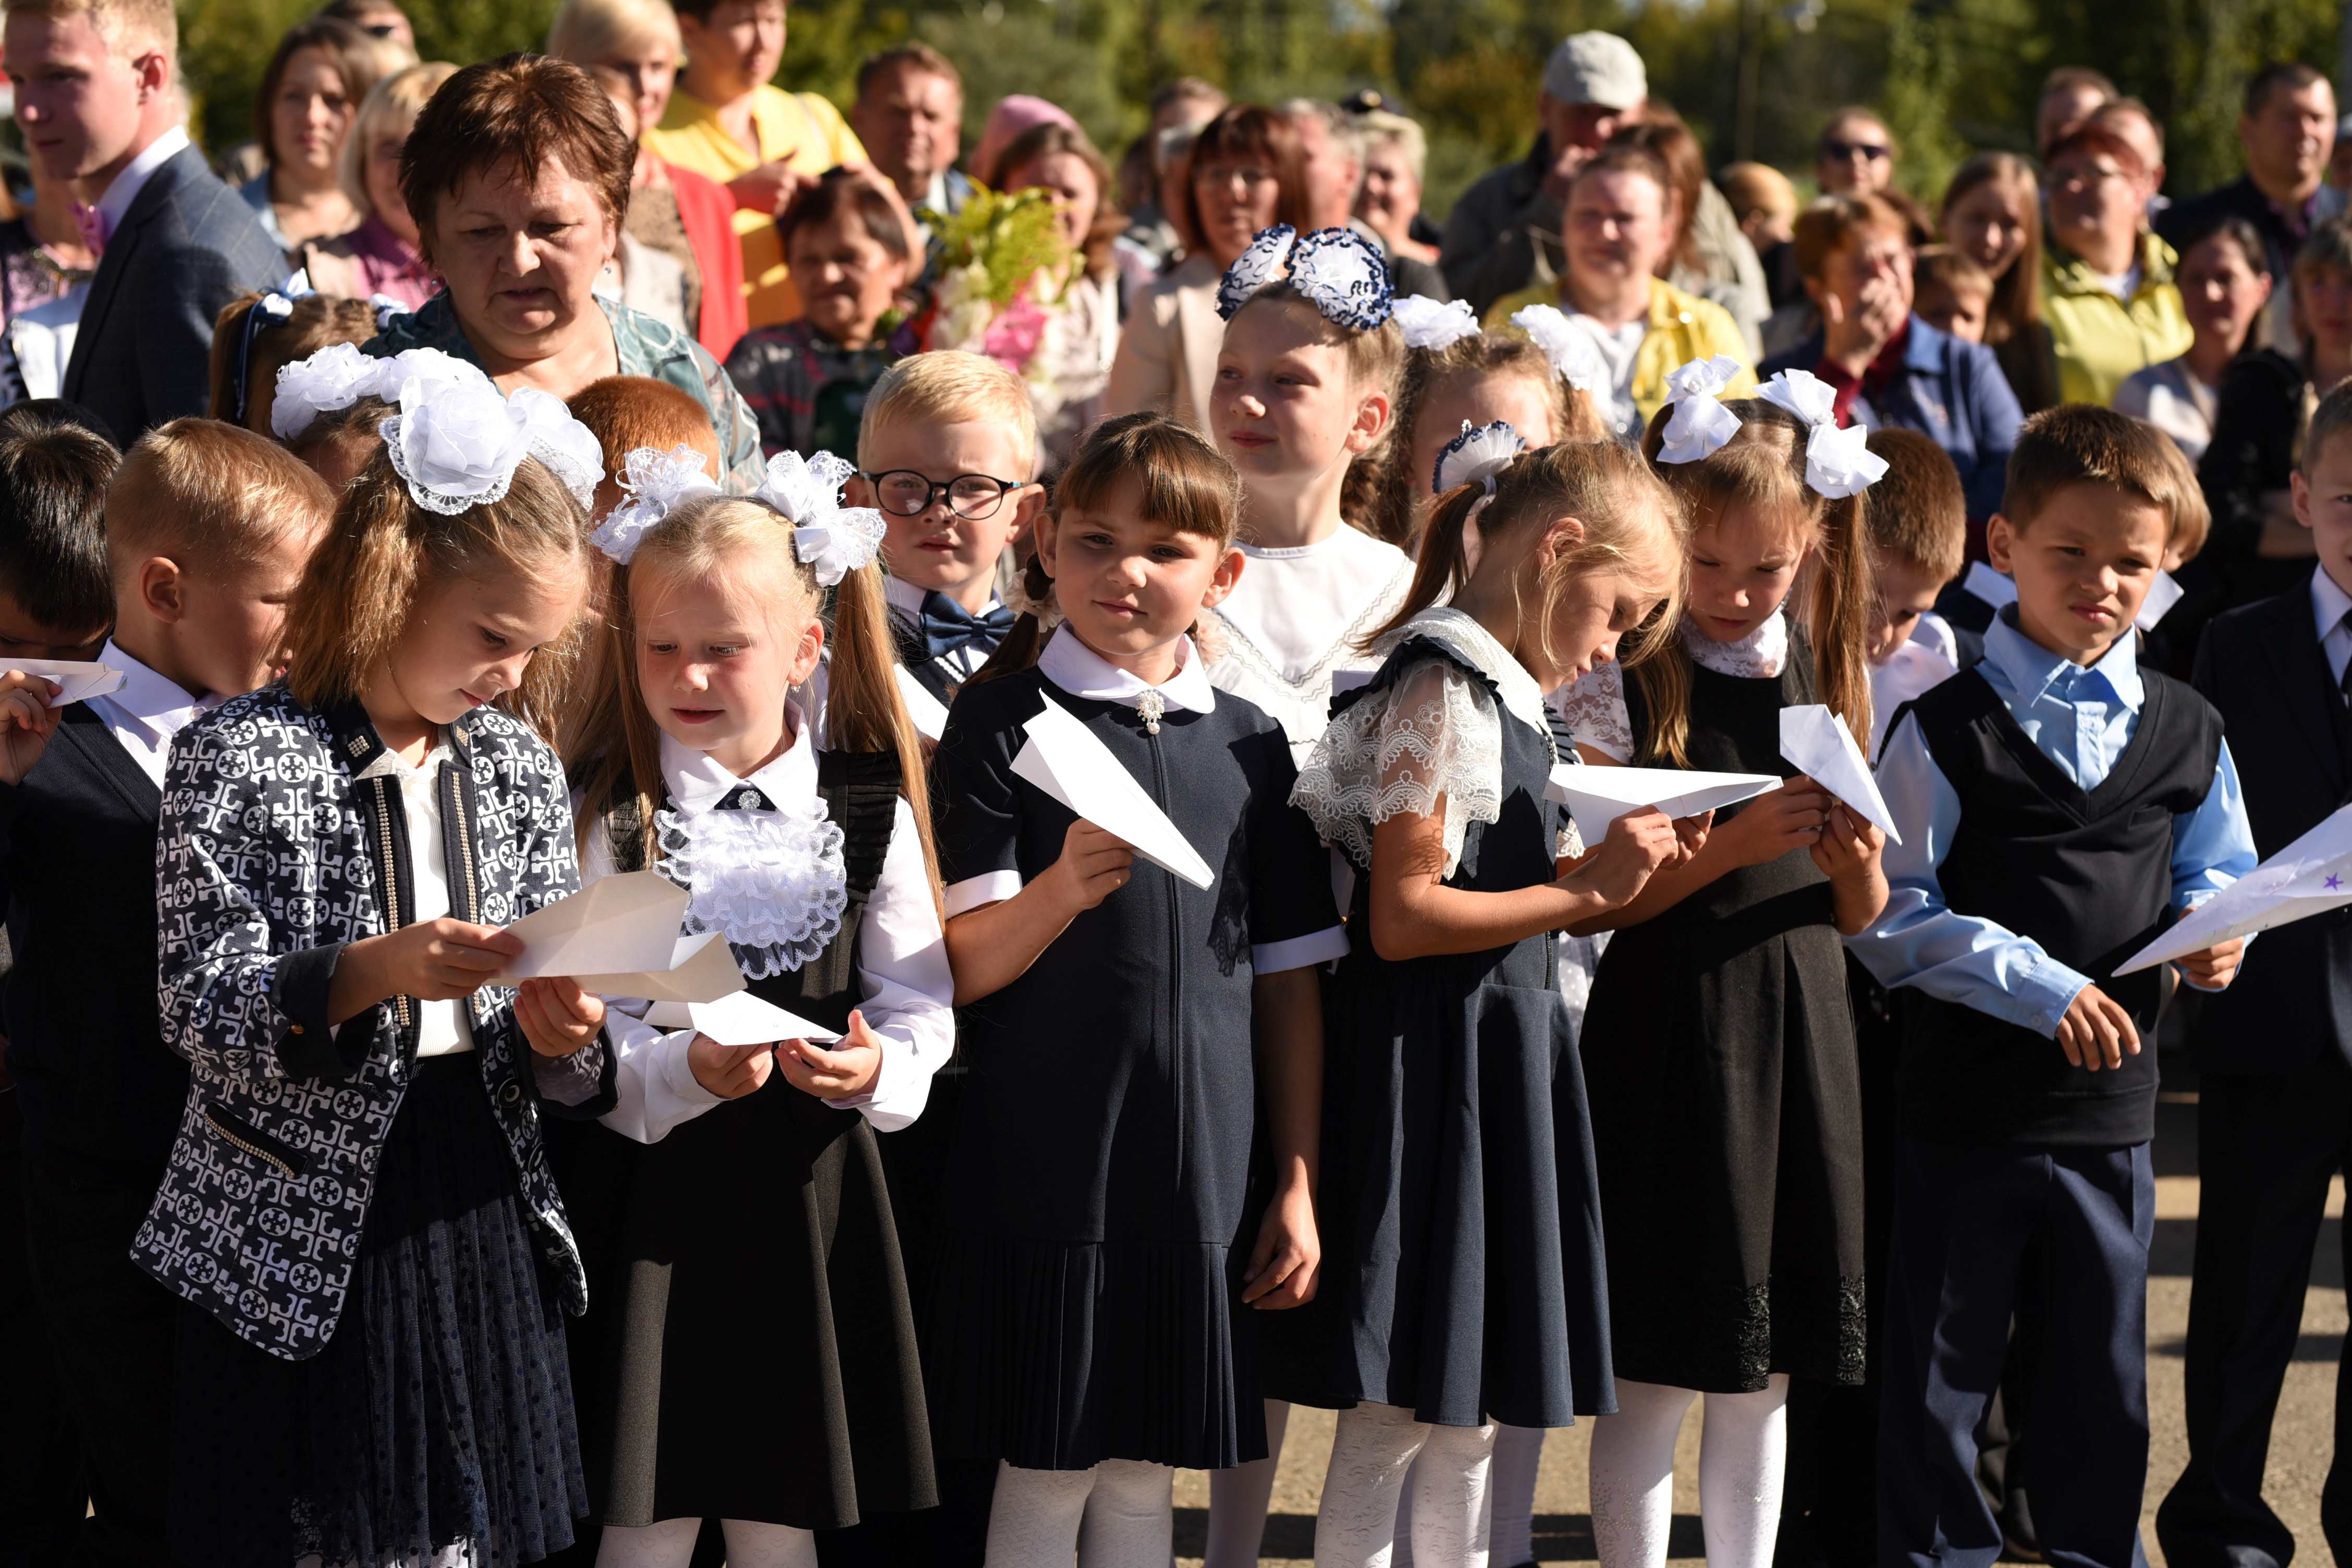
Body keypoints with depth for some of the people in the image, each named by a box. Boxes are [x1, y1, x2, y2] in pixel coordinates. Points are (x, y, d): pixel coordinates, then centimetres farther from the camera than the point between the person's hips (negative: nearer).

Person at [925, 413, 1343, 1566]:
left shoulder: (1249, 745, 9)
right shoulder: (1006, 722, -3)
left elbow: (1289, 980, 12)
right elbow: (955, 971, -8)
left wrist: (1298, 1186, 9)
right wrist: (1060, 892, -27)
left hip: (1201, 1171, 4)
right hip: (1047, 1166, -4)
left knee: (1144, 1472, 10)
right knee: (1044, 1473, 0)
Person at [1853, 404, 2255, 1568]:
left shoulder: (2187, 737, 7)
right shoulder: (1945, 729, -6)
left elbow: (2215, 880, 16)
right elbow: (1893, 916, -8)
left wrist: (2213, 936, -8)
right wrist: (2038, 983, -16)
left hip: (2110, 1109, 3)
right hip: (1962, 1099, -3)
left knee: (2102, 1366, 12)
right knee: (1938, 1360, 5)